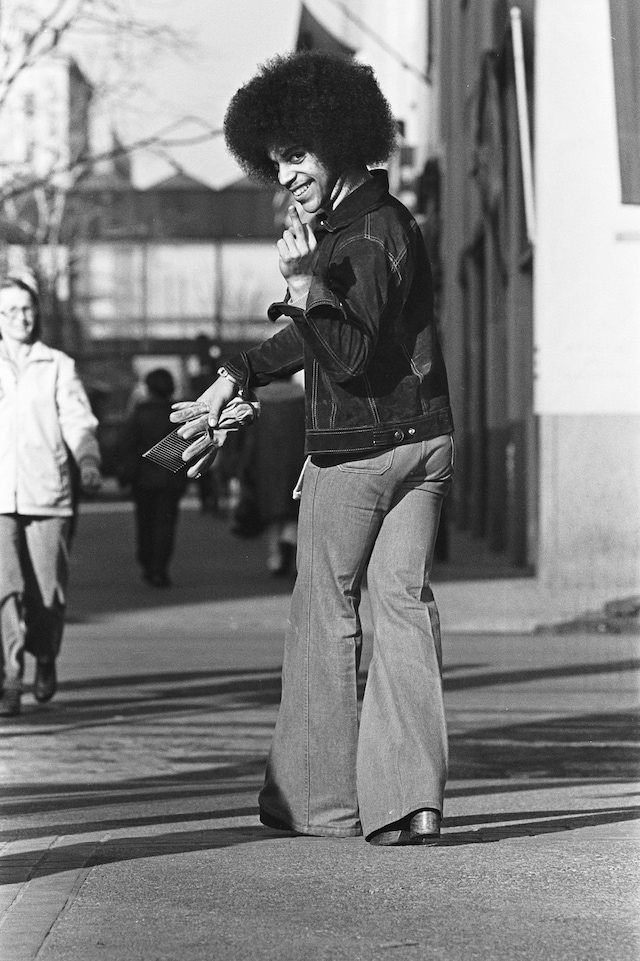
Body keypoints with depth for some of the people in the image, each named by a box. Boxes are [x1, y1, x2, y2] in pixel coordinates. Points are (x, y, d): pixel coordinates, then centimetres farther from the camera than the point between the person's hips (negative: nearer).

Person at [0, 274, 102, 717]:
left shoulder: (58, 366, 10)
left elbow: (78, 420, 0)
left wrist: (88, 461, -16)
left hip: (47, 494, 0)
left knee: (49, 593, 1)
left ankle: (45, 656, 30)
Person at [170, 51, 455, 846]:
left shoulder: (368, 238, -18)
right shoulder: (378, 217, 13)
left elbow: (350, 356, -24)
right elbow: (315, 333, 21)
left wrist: (303, 281, -31)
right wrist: (233, 381, 22)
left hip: (357, 452, -9)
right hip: (425, 441, 9)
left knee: (325, 615, 4)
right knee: (404, 603, 4)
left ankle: (316, 799, 12)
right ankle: (411, 798, -3)